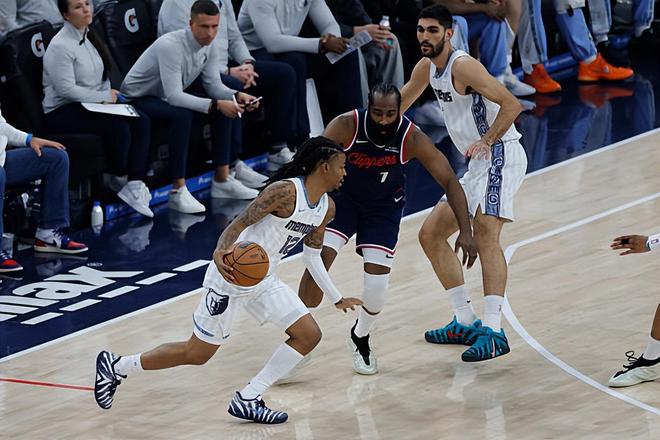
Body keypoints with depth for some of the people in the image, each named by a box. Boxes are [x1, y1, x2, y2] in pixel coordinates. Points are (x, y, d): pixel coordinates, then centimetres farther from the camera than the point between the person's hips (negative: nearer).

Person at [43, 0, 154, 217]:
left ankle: (136, 184, -22)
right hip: (62, 113, -9)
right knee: (118, 127, -29)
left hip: (89, 105, 9)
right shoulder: (61, 46, -16)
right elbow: (66, 89, -22)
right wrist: (104, 96, -15)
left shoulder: (87, 37, 12)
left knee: (141, 121, -14)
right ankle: (119, 180, -5)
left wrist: (110, 93, 0)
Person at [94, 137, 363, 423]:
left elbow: (312, 256, 18)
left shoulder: (326, 208, 5)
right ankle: (116, 366, 17)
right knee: (197, 353, -1)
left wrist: (337, 299, 23)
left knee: (309, 335, -2)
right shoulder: (285, 191, -21)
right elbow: (240, 222, -25)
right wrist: (220, 252, -44)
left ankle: (247, 400, 2)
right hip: (231, 276, -9)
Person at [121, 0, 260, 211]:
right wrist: (215, 105, -40)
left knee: (226, 106, -6)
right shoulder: (170, 45, -32)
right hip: (138, 98, -8)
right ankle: (178, 191, -31)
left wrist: (237, 96, -21)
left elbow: (213, 85, -1)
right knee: (182, 115, -36)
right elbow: (173, 97, -37)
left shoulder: (209, 44, -8)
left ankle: (222, 180, -1)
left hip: (169, 95, 8)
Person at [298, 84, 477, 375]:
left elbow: (450, 181, -20)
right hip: (343, 197, 0)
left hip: (384, 206, 0)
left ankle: (360, 338, 22)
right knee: (319, 259, -21)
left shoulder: (412, 139, -27)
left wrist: (466, 231, -28)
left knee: (377, 283, -11)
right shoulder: (346, 126, -29)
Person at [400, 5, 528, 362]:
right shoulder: (427, 68, 11)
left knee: (485, 232, -28)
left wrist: (486, 141, -31)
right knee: (430, 234, 13)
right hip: (479, 163, 10)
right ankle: (466, 323, 18)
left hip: (501, 155, -10)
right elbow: (402, 101, 30)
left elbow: (511, 104, -23)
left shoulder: (462, 66, -16)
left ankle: (493, 331, -38)